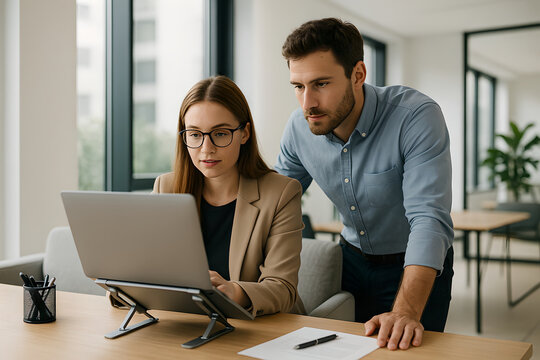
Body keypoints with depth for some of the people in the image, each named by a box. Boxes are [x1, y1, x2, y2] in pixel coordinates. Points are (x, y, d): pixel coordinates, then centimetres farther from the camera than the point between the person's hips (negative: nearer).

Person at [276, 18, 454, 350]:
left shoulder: (417, 116, -28)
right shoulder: (299, 128, -13)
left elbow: (430, 220, -35)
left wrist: (405, 312, -48)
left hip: (417, 267, -4)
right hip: (352, 259, 4)